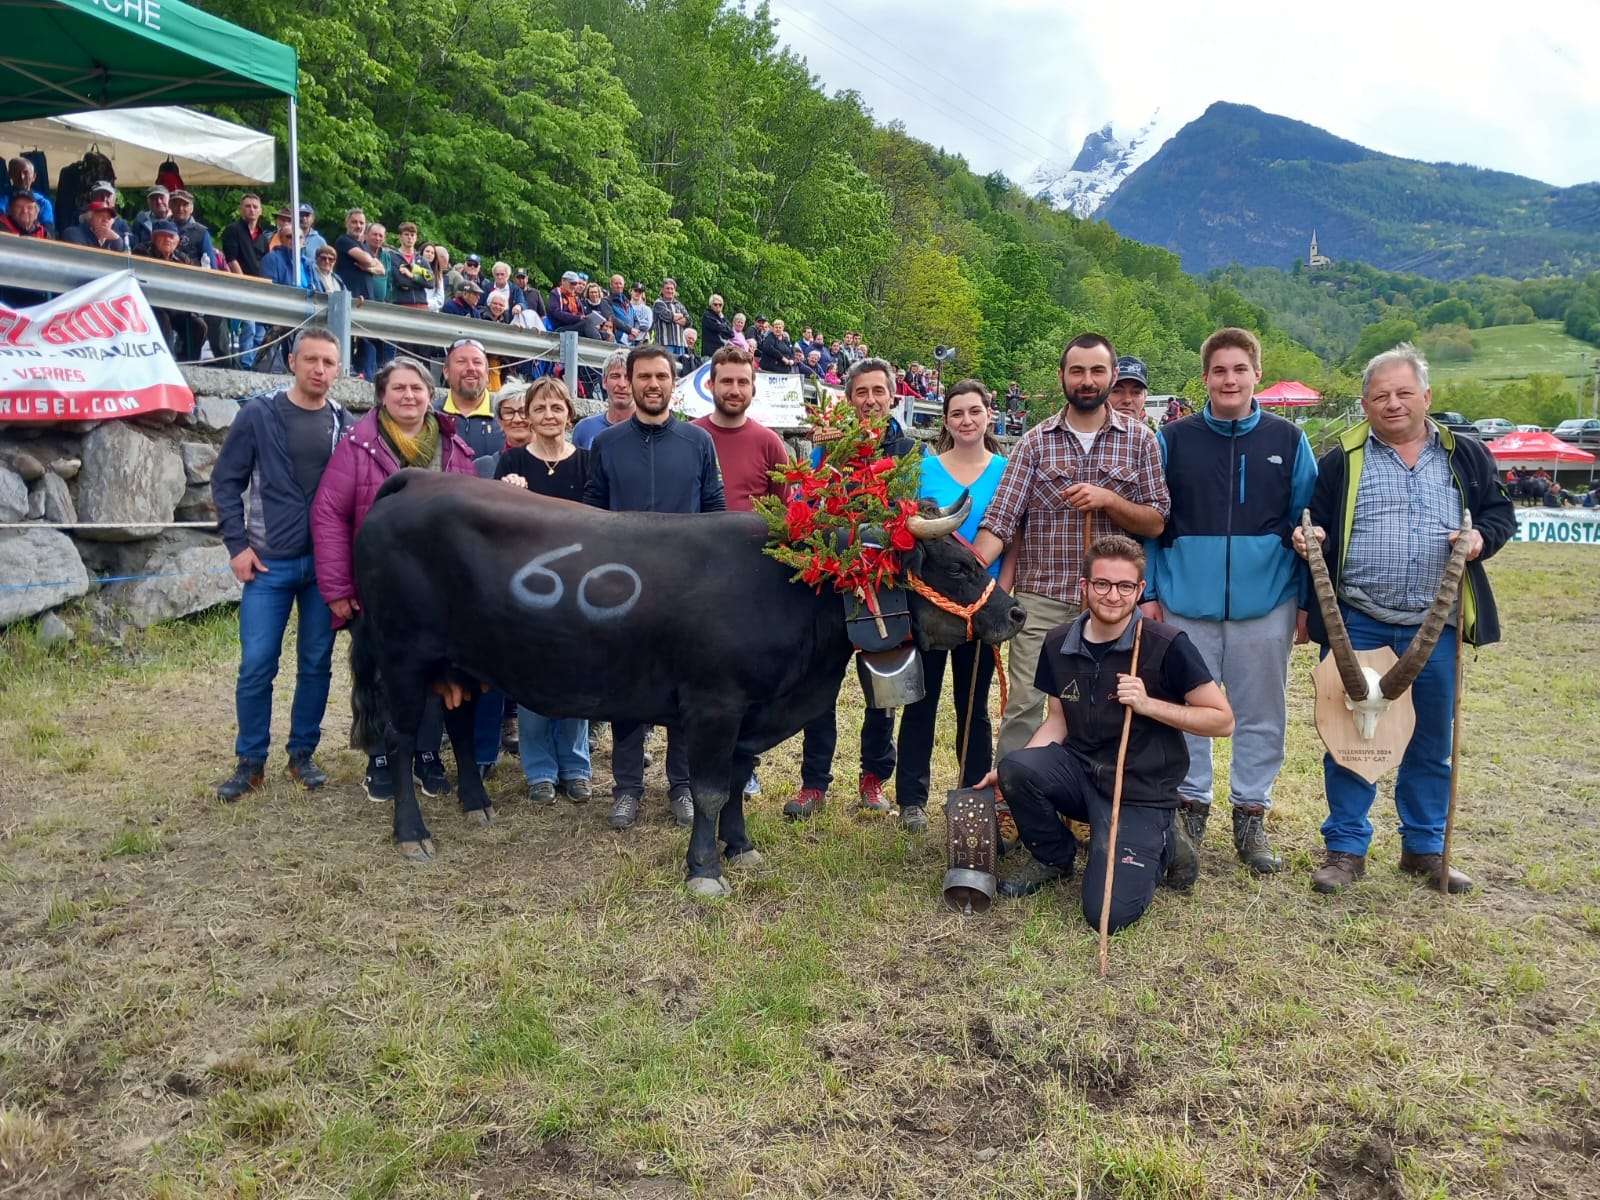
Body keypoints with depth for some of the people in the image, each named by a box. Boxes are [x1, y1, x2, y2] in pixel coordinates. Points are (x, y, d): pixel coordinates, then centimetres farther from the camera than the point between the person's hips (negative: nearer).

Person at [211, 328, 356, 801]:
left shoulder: (346, 426, 4)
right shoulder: (258, 415, -1)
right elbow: (226, 481, 2)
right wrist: (237, 545, -4)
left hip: (326, 564, 2)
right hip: (269, 564, -1)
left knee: (316, 665, 8)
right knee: (256, 665, 0)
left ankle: (303, 754, 22)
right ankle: (250, 762, 14)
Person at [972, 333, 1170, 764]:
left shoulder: (1139, 440, 4)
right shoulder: (1035, 441, 2)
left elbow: (1156, 522, 3)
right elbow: (999, 520, -5)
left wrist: (1108, 499, -15)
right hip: (1041, 599, -1)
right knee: (1023, 703, -2)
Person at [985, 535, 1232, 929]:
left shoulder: (1167, 646, -14)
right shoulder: (1058, 643, 0)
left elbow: (1223, 720, -9)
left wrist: (1148, 704, -22)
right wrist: (1010, 770, -5)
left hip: (1140, 791, -4)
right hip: (1080, 772, 4)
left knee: (1108, 913, -20)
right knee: (1017, 768, -28)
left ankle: (1161, 846, 13)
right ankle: (1053, 857, 3)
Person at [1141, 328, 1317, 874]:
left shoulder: (1288, 440, 5)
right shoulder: (1174, 440, 3)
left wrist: (1308, 601, 4)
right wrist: (1148, 593, 0)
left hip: (1266, 604, 1)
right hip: (1187, 603, 0)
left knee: (1262, 715, 8)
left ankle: (1251, 815, 21)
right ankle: (1191, 807, 22)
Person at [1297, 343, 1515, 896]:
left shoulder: (1466, 456, 9)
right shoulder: (1341, 460, 4)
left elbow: (1500, 511, 14)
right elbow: (1315, 523, 8)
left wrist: (1483, 536, -7)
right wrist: (1308, 536, -14)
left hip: (1436, 626, 2)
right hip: (1357, 622, -2)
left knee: (1432, 743, 11)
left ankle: (1424, 847, 27)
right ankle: (1346, 848, 16)